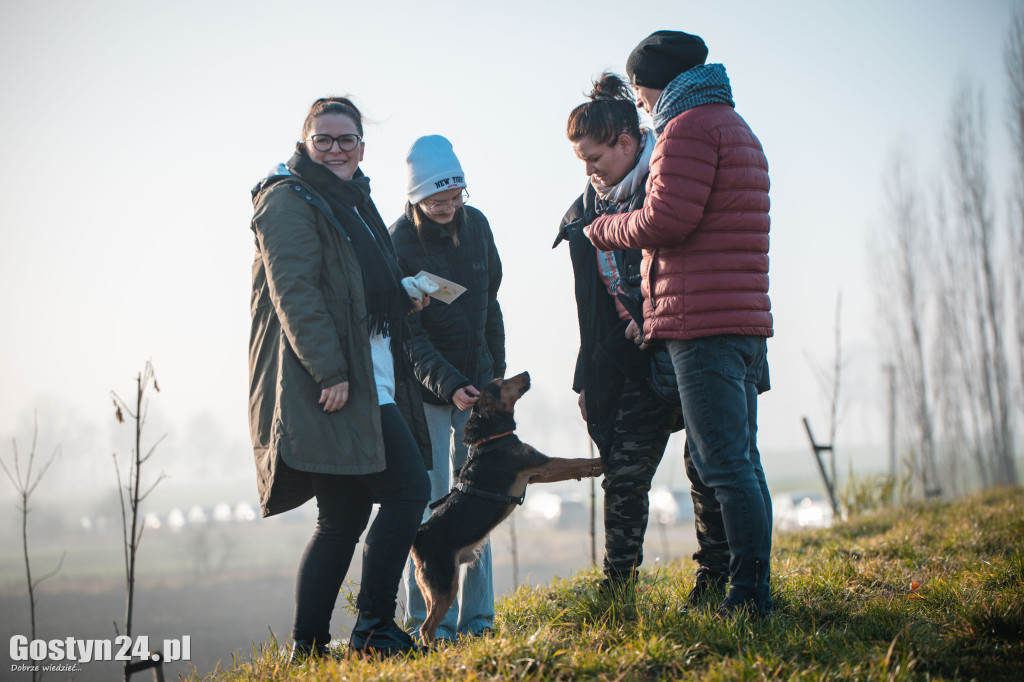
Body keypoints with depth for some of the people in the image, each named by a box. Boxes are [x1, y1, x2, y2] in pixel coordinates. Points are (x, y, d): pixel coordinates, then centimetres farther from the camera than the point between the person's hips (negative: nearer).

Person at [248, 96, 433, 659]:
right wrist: (330, 372, -23)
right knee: (408, 488, -14)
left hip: (369, 382, 9)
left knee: (344, 517, 7)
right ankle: (373, 628, -7)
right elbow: (294, 292, -16)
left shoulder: (352, 203, 24)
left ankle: (308, 649, 10)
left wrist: (404, 300, 14)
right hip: (327, 382, -9)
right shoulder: (290, 200, -5)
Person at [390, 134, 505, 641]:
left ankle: (475, 615, 12)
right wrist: (449, 385, -26)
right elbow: (408, 332, -17)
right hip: (424, 389, -5)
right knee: (431, 501, -6)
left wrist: (496, 370, 13)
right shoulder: (398, 243, -14)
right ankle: (429, 620, 0)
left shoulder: (476, 225, 3)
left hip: (475, 380, 5)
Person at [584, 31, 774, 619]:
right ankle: (757, 593, 13)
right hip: (746, 320, 10)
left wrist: (606, 229, 0)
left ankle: (748, 595, -11)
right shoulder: (737, 128, 25)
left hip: (703, 323, -10)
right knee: (742, 464, 11)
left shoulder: (690, 125, -6)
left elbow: (670, 217, -17)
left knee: (726, 466, -10)